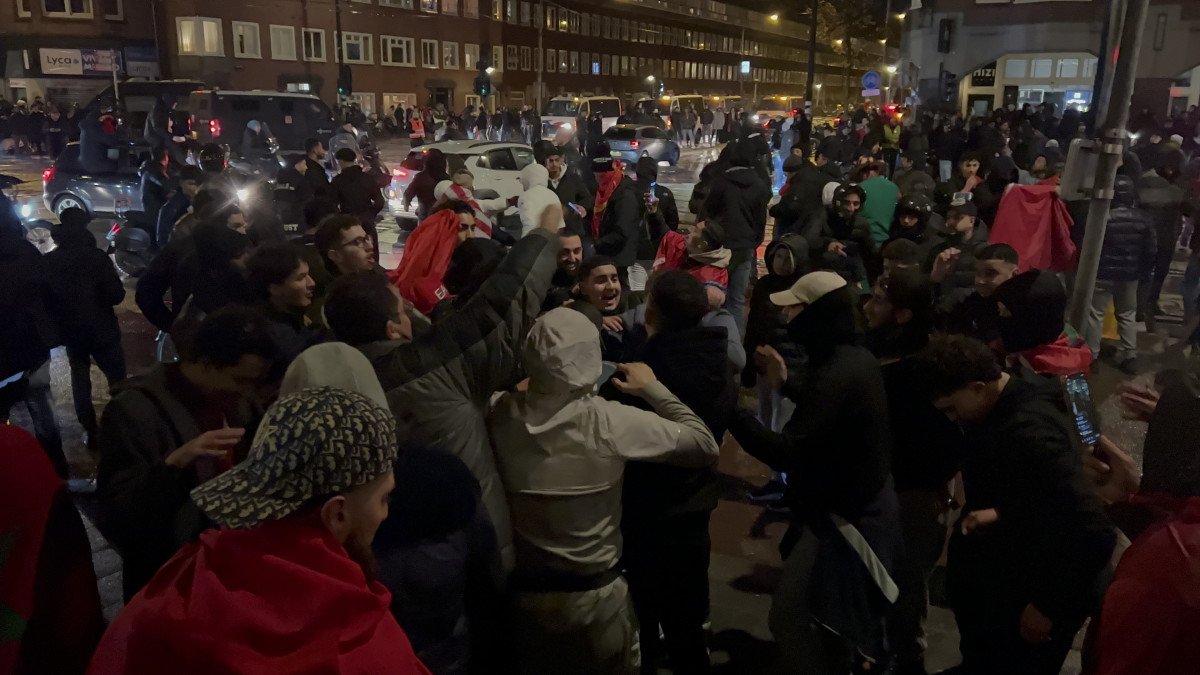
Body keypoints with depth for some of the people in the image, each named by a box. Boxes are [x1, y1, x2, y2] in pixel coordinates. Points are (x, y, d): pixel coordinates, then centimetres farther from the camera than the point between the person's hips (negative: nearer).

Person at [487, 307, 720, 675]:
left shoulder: (502, 414, -18)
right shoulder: (609, 422, -27)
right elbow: (705, 445, -16)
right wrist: (652, 388, -7)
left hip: (523, 588, 3)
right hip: (593, 593, -2)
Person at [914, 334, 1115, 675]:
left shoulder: (1028, 432, -34)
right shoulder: (1017, 397, -5)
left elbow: (1093, 534, -35)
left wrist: (1047, 606, -24)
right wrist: (1001, 512, 2)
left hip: (1039, 583, -8)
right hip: (1021, 562, 8)